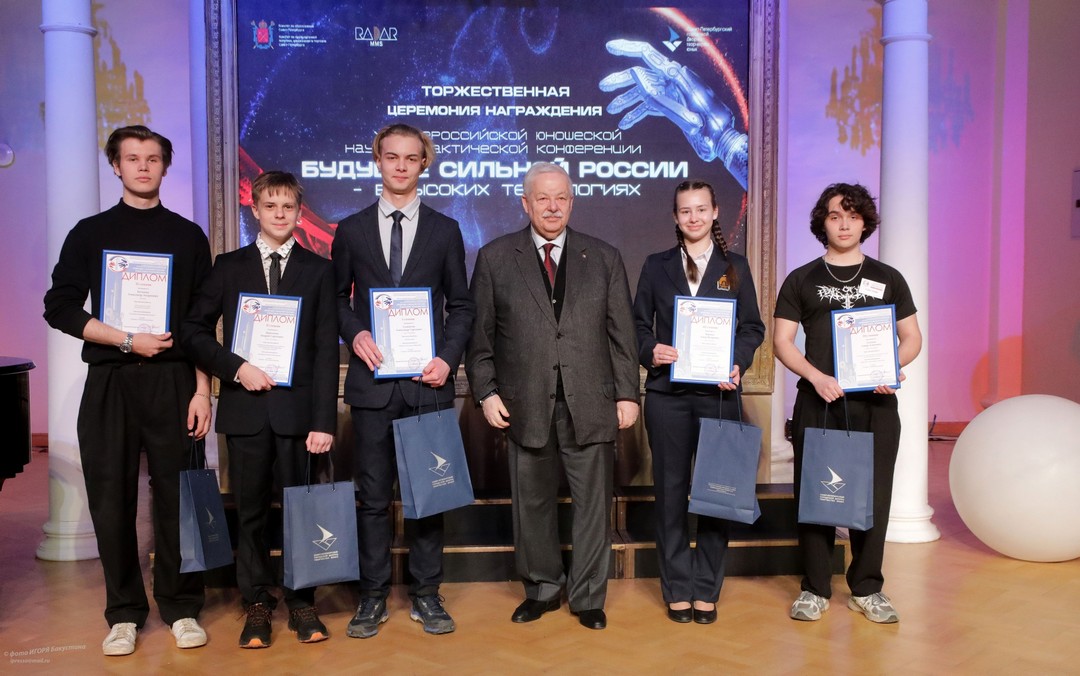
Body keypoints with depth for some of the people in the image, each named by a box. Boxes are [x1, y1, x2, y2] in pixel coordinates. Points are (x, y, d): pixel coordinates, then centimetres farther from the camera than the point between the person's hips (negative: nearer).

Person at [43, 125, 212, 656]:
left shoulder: (188, 236, 9)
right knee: (111, 500, 4)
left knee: (175, 495, 1)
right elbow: (59, 307, 2)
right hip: (109, 382, 1)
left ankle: (180, 608, 15)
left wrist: (202, 390, -1)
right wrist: (129, 340, -10)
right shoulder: (90, 233, 9)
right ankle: (124, 612, 17)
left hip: (172, 381, 0)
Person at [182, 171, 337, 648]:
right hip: (245, 407, 1)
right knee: (251, 511, 8)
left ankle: (301, 603, 19)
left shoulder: (318, 270, 6)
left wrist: (324, 421, -7)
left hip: (297, 407, -1)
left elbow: (326, 349, 0)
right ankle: (257, 605, 21)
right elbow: (195, 330, 7)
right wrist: (235, 368, -10)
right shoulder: (229, 266, 9)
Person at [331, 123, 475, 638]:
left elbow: (461, 305, 7)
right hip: (372, 380, 0)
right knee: (373, 494, 6)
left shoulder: (445, 230, 7)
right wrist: (354, 335, -7)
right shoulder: (351, 230, 8)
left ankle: (426, 595, 19)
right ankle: (373, 596, 18)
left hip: (428, 381, 0)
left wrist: (447, 358, -7)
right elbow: (338, 297, 12)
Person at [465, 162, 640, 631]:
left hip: (590, 403, 0)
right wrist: (486, 391, -3)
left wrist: (627, 393, 2)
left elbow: (621, 333, 7)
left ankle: (588, 597, 21)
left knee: (593, 502, 5)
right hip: (525, 403, 0)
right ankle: (542, 588, 29)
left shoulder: (604, 258, 8)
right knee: (532, 501, 10)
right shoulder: (495, 258, 6)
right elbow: (480, 333, 5)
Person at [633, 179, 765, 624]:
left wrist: (738, 364, -10)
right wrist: (650, 351, -11)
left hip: (718, 392, 0)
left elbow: (753, 327, 7)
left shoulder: (735, 266, 10)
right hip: (667, 392, 0)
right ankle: (677, 589, 16)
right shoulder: (656, 266, 10)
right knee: (670, 490, 4)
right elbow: (638, 324, 9)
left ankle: (707, 590, 16)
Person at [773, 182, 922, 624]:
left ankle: (866, 589, 18)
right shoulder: (801, 280, 7)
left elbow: (912, 338, 12)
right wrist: (817, 377, -12)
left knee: (873, 496, 4)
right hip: (817, 403, -1)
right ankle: (815, 588, 14)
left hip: (876, 404, 1)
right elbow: (782, 341, 3)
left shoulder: (888, 279, 12)